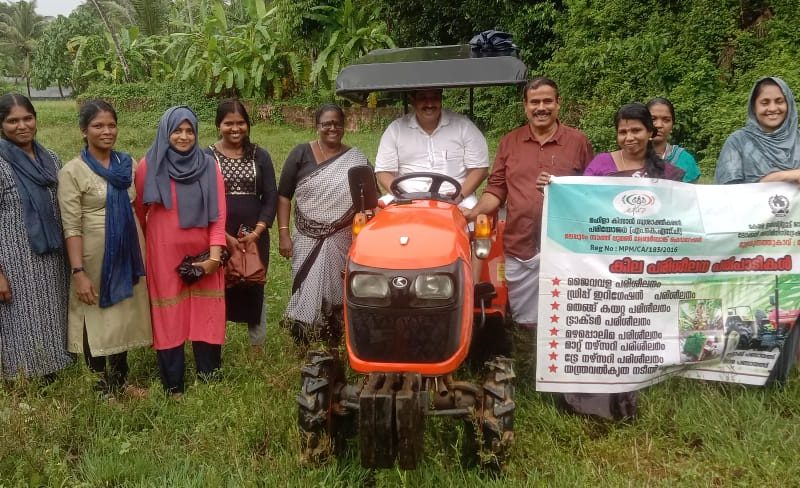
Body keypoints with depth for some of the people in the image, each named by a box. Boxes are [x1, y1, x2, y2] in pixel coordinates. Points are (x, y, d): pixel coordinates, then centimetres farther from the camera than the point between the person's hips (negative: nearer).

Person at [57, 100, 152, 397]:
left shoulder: (126, 164, 4)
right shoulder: (72, 172, -10)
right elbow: (71, 227, -14)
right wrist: (78, 271, -19)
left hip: (128, 257, 5)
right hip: (95, 261, -5)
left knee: (124, 317, 15)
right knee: (97, 322, 7)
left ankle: (121, 382, 31)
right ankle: (102, 389, 22)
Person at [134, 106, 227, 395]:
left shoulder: (209, 166, 0)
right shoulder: (148, 166, -2)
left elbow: (218, 215, -2)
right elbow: (138, 212, 7)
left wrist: (214, 256, -10)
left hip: (202, 255, 1)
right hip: (164, 255, -1)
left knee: (206, 318, 4)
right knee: (169, 319, 4)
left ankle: (209, 381, 17)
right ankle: (173, 387, 14)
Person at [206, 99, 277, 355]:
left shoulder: (260, 156, 6)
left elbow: (271, 197, 3)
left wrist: (257, 232, -10)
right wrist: (223, 235, -13)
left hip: (254, 236, 2)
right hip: (216, 237, -2)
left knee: (255, 290, 9)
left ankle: (258, 348, 21)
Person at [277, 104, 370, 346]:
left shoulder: (356, 159, 5)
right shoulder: (301, 154, 2)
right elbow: (284, 196, 3)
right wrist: (283, 233, -5)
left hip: (343, 241, 1)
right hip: (308, 240, -1)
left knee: (337, 293, 5)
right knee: (307, 292, -1)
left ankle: (334, 347, 20)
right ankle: (304, 346, 12)